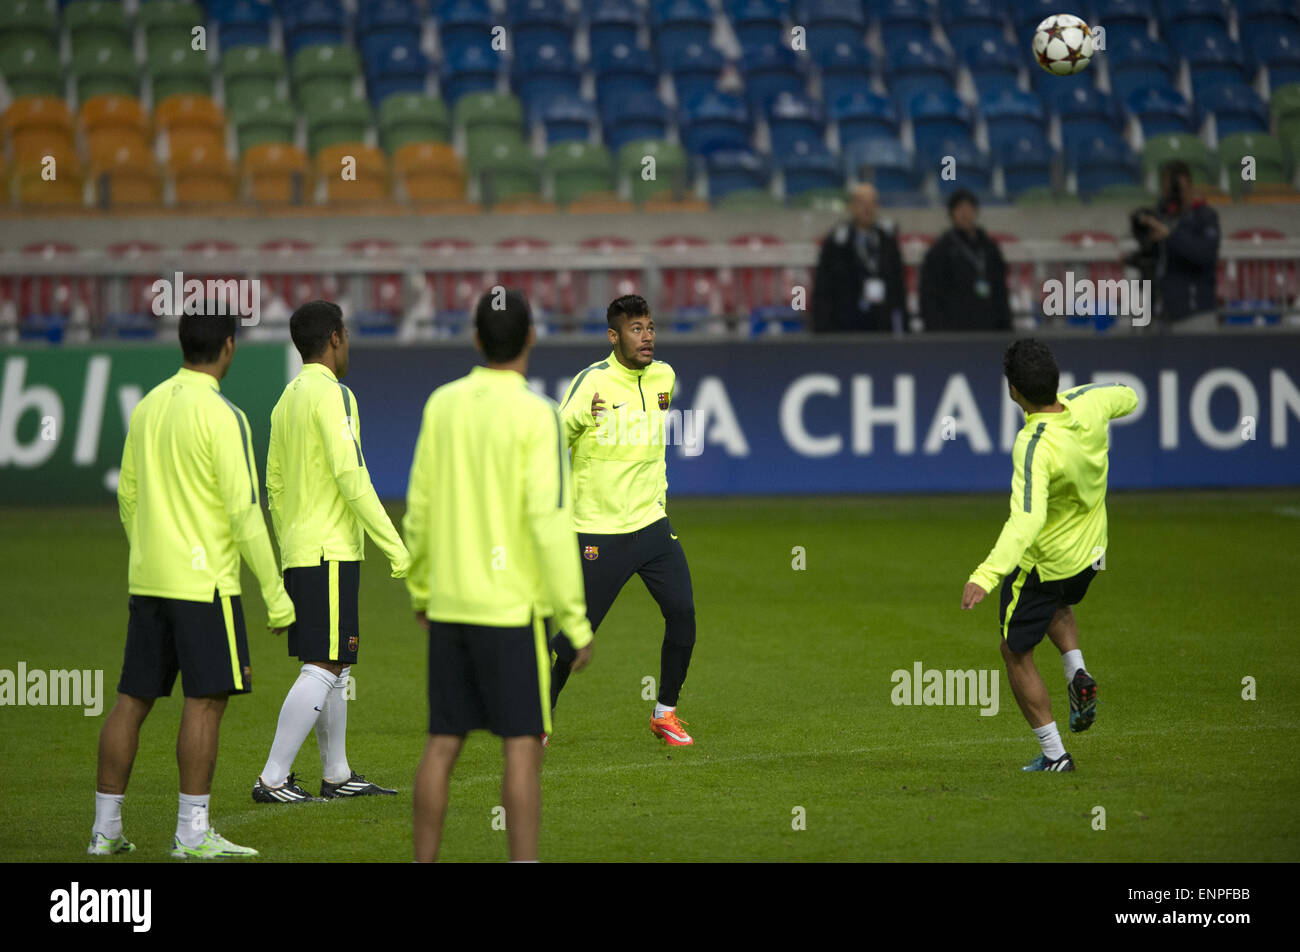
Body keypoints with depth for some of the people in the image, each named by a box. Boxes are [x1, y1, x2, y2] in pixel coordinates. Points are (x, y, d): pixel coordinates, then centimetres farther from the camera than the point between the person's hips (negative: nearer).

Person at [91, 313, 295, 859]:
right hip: (204, 581, -7)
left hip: (147, 581, 7)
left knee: (133, 699, 10)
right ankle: (193, 833, -4)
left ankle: (106, 828, 12)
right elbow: (244, 512, -14)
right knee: (205, 701, -3)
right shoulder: (221, 416, -12)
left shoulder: (148, 407, 9)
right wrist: (275, 594, -9)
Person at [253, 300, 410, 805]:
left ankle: (336, 774, 21)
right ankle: (273, 779, -12)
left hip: (298, 553, 9)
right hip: (330, 552, -9)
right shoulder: (331, 394, -12)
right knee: (322, 668, -9)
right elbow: (351, 478, -19)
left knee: (334, 667, 16)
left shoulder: (287, 398, 15)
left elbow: (274, 485, 20)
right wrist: (396, 549, -16)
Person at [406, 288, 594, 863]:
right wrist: (575, 622, -10)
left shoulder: (443, 405, 3)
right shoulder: (536, 416, -11)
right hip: (513, 606, -5)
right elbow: (550, 523, -15)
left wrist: (421, 589, 23)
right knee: (523, 747, -2)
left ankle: (424, 861, 12)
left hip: (449, 604, 5)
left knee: (442, 745, 9)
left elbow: (419, 507, 9)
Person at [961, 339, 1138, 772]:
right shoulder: (1089, 403, -18)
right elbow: (1128, 397, 8)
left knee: (1016, 653, 13)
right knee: (1058, 608, 39)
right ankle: (1078, 674, 14)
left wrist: (986, 575, -54)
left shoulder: (1035, 447, -37)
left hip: (1042, 563, -7)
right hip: (1091, 552, 7)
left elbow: (1026, 520, -46)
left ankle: (1054, 753, 15)